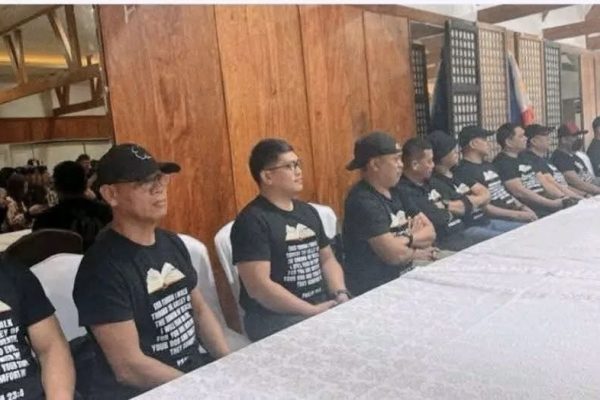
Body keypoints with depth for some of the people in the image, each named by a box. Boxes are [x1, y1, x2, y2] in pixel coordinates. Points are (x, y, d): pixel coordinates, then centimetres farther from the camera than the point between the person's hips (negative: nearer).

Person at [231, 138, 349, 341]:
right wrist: (312, 311, -17)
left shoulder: (308, 211, 12)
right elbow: (258, 287, -19)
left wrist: (341, 294, 0)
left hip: (324, 306, 7)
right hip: (274, 318, -7)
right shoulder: (252, 221, -12)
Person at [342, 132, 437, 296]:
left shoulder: (396, 192, 9)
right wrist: (417, 252, -3)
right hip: (371, 289, -8)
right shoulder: (362, 201, -19)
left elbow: (430, 232, 5)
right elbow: (394, 254, -23)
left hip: (403, 277, 8)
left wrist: (408, 238, -14)